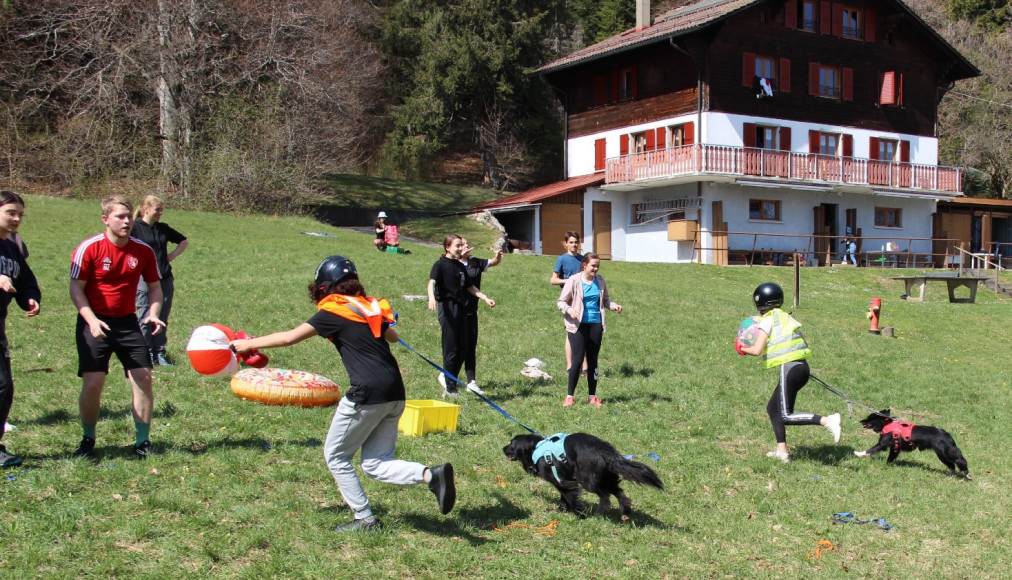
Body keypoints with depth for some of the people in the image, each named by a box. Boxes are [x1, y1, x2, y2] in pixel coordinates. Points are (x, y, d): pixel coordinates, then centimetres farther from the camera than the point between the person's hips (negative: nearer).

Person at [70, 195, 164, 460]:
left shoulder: (143, 251, 0)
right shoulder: (90, 248, -10)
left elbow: (154, 287, 10)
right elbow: (76, 289, -7)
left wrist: (153, 314, -8)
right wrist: (92, 320, -21)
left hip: (128, 323, 3)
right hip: (95, 323, -3)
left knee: (143, 378, -5)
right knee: (93, 383, -9)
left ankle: (143, 442, 8)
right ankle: (88, 440, 14)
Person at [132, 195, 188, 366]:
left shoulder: (163, 228, 11)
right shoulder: (135, 227, -6)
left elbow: (184, 241, 23)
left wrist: (171, 256, 11)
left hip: (165, 279, 5)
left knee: (162, 319, 8)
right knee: (146, 319, 1)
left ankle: (159, 353, 16)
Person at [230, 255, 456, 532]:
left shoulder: (334, 312, -2)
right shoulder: (370, 306, 17)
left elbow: (290, 337, -2)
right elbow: (393, 337, 34)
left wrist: (249, 343, 9)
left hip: (368, 394, -7)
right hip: (395, 392, 7)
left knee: (336, 456, 12)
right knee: (375, 463, 13)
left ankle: (365, 519, 14)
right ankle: (431, 474, -8)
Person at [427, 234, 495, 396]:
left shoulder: (461, 266, 17)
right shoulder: (440, 265, -5)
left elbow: (469, 287, 26)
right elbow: (432, 282, -22)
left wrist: (485, 298, 18)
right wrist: (431, 297, -41)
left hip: (461, 308, 7)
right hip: (448, 308, -7)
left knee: (463, 349, 7)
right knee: (451, 349, -4)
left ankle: (444, 376, 24)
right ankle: (450, 389, 4)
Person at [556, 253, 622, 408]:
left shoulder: (600, 280, 6)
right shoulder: (574, 280, -8)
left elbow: (605, 300, 17)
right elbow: (561, 301, -4)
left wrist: (614, 306, -2)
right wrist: (569, 310, -24)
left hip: (595, 324, 4)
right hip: (578, 325, -4)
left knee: (593, 360, 10)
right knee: (578, 359, -8)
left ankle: (592, 396, 20)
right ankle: (570, 396, 4)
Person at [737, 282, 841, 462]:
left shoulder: (767, 321, -5)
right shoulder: (787, 317, 19)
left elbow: (757, 350, -12)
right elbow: (804, 344, 20)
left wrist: (742, 349, 8)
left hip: (789, 368, -9)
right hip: (802, 366, 9)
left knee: (786, 416, -6)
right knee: (773, 408, 18)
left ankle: (827, 421, -20)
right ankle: (782, 451, 17)